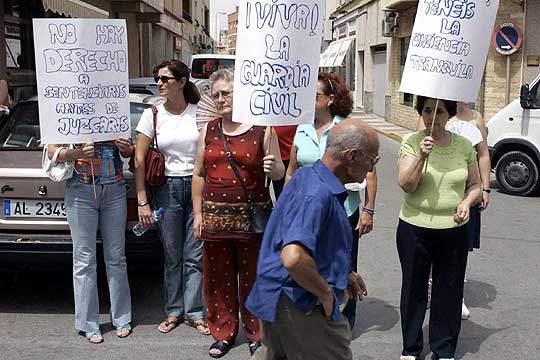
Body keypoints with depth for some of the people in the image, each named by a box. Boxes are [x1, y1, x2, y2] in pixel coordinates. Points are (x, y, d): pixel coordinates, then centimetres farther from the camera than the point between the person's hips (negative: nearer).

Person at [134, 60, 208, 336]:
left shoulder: (199, 112, 1)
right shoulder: (152, 115, 0)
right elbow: (139, 160, -1)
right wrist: (142, 201, -6)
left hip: (198, 186, 0)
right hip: (167, 188, 0)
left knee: (195, 255, 4)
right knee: (172, 255, 8)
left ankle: (194, 312, 17)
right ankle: (174, 311, 24)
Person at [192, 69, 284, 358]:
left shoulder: (262, 130, 0)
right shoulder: (208, 131, 9)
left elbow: (279, 173, 5)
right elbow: (199, 174, 12)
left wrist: (273, 168, -18)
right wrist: (198, 213, 8)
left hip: (253, 217, -3)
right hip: (215, 215, 3)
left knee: (253, 278, 4)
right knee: (218, 278, 9)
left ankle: (256, 334, 23)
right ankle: (223, 334, 26)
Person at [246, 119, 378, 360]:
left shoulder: (307, 176, 7)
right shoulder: (318, 193, -26)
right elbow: (293, 258, -39)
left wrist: (344, 273, 19)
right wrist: (326, 293, -23)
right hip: (302, 303, -10)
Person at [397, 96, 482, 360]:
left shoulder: (464, 145, 1)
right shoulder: (411, 142, -7)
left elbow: (474, 185, 10)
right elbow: (405, 185, -15)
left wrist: (467, 202, -10)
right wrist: (421, 156, -27)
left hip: (454, 230, 2)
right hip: (414, 229, -2)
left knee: (449, 290, 12)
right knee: (414, 288, 12)